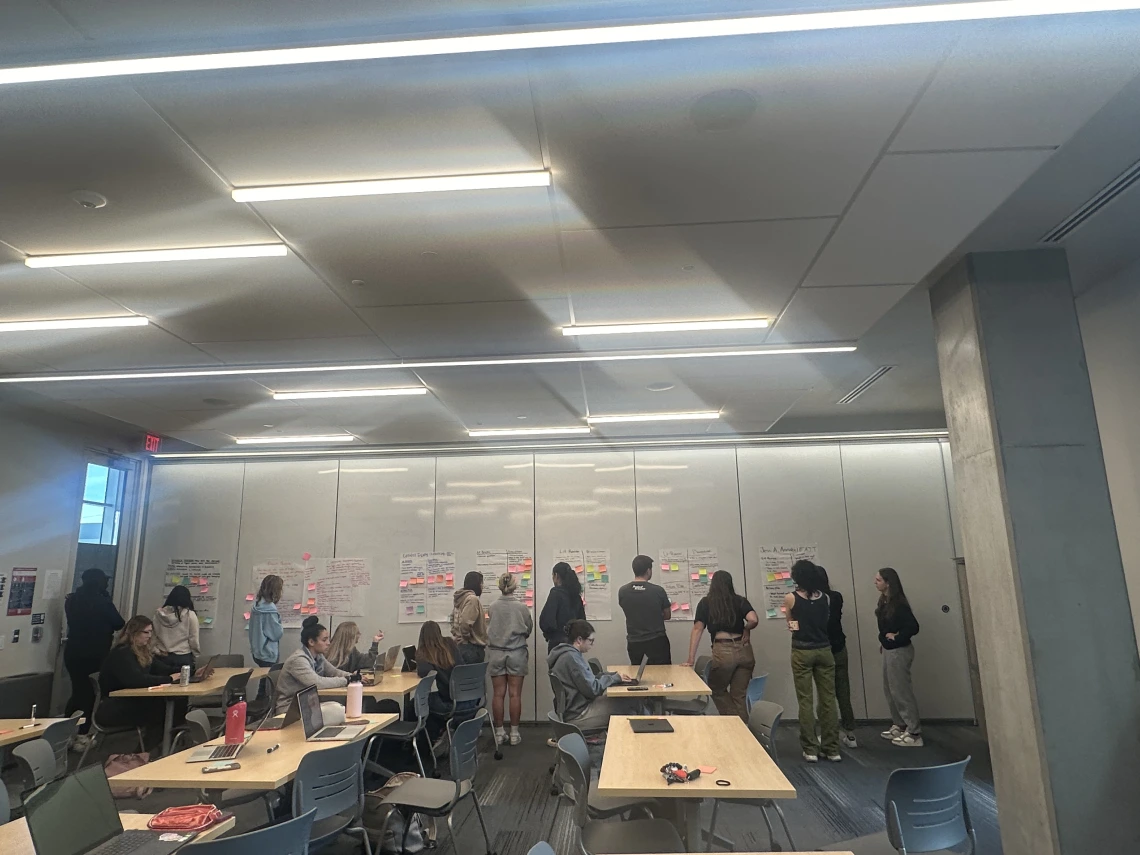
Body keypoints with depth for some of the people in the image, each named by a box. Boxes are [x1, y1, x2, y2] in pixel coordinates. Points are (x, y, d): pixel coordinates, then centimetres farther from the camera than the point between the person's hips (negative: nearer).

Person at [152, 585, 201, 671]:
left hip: (162, 657, 3)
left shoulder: (159, 613, -1)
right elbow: (193, 640, -6)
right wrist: (197, 654, 7)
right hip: (183, 658, -3)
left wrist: (157, 651, 7)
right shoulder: (190, 615, -10)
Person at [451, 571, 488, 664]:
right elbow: (466, 623, -25)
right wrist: (467, 637, -10)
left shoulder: (460, 598, 11)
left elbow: (453, 620, 18)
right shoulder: (472, 599, -17)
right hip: (472, 647, -9)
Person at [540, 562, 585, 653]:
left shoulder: (556, 593, -12)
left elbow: (547, 619, -18)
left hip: (558, 641, -7)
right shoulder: (576, 594, 8)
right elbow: (582, 619, 13)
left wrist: (548, 633, 0)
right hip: (574, 640, 7)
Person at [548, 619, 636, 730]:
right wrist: (614, 678, -7)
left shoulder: (572, 654, 10)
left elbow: (589, 680, 13)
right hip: (577, 715, -10)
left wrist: (615, 675, 3)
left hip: (579, 706, 10)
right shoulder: (571, 657, -21)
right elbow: (592, 689, -20)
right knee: (626, 709, -9)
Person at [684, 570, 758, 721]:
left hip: (723, 652, -2)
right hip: (744, 651, 3)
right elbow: (754, 620, -8)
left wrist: (690, 659, 1)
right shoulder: (741, 601, 9)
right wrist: (745, 629, 14)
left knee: (717, 690, 20)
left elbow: (697, 629, 2)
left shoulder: (705, 603, 8)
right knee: (739, 696, 15)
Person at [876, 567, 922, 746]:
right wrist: (883, 640, 6)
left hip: (899, 651, -9)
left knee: (901, 691, -3)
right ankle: (899, 726, 27)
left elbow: (913, 627, -26)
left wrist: (896, 637, -16)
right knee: (890, 689, 16)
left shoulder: (898, 603, -20)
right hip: (889, 649, 9)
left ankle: (914, 733, 6)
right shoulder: (885, 601, 5)